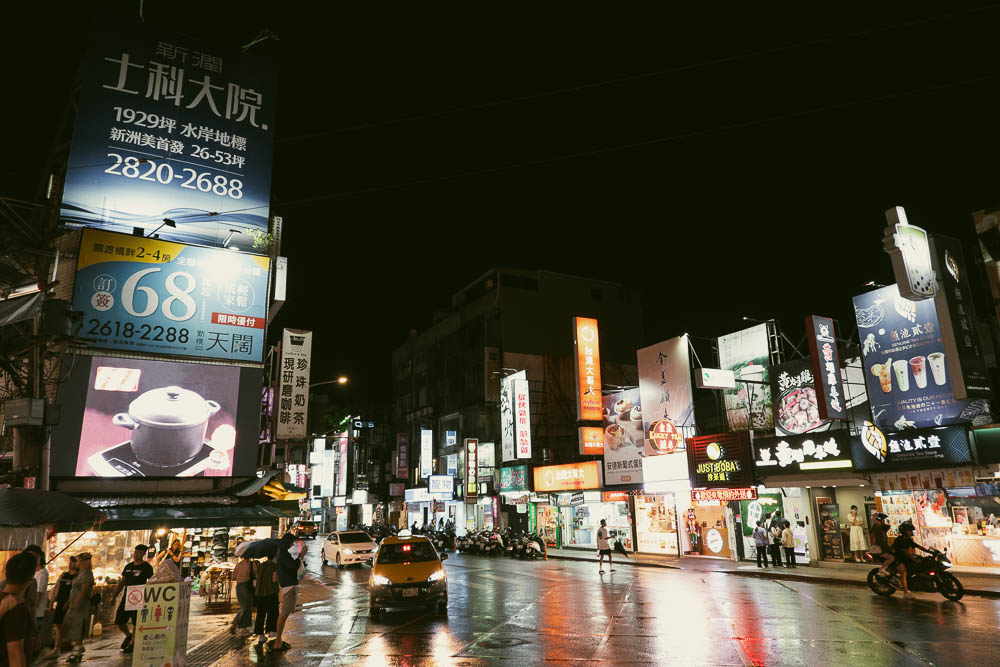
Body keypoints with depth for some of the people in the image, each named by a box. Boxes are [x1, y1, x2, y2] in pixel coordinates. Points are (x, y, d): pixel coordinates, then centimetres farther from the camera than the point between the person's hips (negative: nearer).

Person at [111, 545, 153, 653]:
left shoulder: (147, 567, -5)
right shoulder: (128, 566, 11)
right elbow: (122, 582, 17)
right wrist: (114, 596, 11)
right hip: (126, 597, 6)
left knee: (136, 622, -1)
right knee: (119, 621, 6)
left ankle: (132, 644, 14)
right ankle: (128, 635, 32)